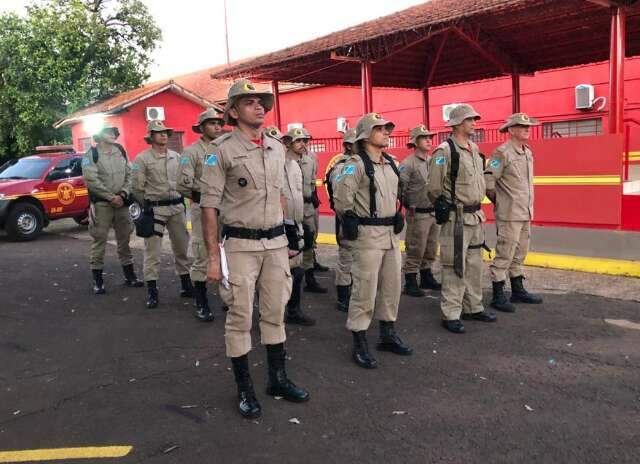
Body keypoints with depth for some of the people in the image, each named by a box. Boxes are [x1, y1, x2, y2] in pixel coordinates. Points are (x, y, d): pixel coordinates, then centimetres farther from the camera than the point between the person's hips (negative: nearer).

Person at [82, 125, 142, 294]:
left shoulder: (121, 151, 11)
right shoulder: (91, 154, -4)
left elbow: (129, 174, 8)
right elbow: (91, 180, -13)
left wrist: (123, 194, -7)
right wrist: (111, 197, -15)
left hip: (121, 202, 5)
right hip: (101, 203, -5)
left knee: (124, 239, 11)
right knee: (99, 241, -3)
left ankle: (129, 276, 21)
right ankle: (97, 280, 6)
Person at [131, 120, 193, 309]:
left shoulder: (176, 156, 11)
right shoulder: (142, 158, -4)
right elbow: (136, 188, -4)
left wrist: (181, 200, 9)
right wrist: (147, 207, -1)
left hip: (177, 207, 5)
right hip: (155, 208, -5)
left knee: (182, 246, 11)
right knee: (152, 250, -3)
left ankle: (186, 284, 23)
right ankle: (152, 290, 3)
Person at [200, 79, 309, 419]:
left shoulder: (276, 147, 10)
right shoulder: (223, 150, -8)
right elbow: (209, 205, -10)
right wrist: (213, 257, -13)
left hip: (275, 242, 6)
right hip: (240, 245, -5)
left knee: (275, 312, 14)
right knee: (240, 317, 3)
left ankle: (278, 378, 29)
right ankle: (244, 389, 18)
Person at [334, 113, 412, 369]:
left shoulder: (390, 164, 14)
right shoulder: (356, 164, -12)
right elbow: (341, 199, -17)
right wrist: (351, 222, -6)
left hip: (391, 233, 8)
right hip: (368, 235, -8)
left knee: (392, 286, 14)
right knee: (365, 289, -4)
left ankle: (388, 334, 29)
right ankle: (360, 344, 6)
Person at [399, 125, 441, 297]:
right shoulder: (407, 164, -11)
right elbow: (400, 187, -15)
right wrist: (408, 206, -10)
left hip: (435, 213, 7)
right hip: (418, 214, -7)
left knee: (430, 250, 15)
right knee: (415, 251, -2)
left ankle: (427, 278, 28)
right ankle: (410, 283, 7)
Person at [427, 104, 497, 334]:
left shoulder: (474, 149, 12)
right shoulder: (445, 151, -15)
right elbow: (434, 187, -15)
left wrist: (477, 207, 17)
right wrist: (445, 208, -2)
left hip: (475, 217, 8)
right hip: (456, 218, -8)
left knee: (474, 265, 15)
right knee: (455, 266, -3)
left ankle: (473, 307, 28)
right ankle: (451, 315, 5)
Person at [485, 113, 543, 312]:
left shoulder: (528, 152, 13)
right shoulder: (502, 152, -13)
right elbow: (488, 179, -18)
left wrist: (529, 208, 17)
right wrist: (498, 201, -8)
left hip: (525, 213, 9)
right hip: (509, 214, -8)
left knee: (519, 254, 16)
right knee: (504, 255, -4)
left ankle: (518, 291, 27)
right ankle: (498, 296, 4)